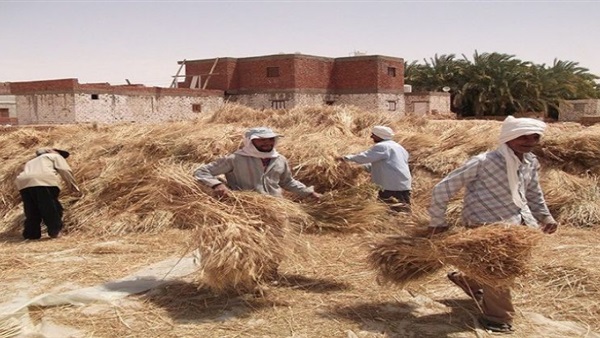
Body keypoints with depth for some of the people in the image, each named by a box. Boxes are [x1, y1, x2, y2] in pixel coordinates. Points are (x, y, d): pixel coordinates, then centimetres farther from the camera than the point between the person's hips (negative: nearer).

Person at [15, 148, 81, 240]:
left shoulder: (30, 162, 45)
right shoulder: (55, 156, 27)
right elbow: (65, 170, 12)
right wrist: (73, 186, 19)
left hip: (24, 183, 5)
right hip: (44, 181, -5)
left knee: (32, 211, 15)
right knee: (51, 208, 5)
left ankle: (31, 233, 13)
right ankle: (55, 231, 6)